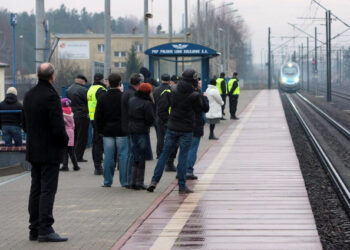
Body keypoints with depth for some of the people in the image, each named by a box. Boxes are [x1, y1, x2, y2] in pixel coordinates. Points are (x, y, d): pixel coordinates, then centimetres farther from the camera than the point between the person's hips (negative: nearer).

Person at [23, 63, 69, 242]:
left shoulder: (29, 95, 8)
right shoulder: (51, 96, -18)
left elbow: (25, 124, 15)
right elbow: (58, 127, -20)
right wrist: (64, 141, -4)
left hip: (33, 151, 8)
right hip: (50, 151, -8)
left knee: (36, 189, 12)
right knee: (48, 190, -6)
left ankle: (34, 229, 16)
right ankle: (45, 229, -7)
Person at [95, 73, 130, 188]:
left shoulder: (103, 98, 2)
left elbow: (98, 116, 5)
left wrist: (100, 130, 12)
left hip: (107, 131, 2)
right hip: (122, 131, -2)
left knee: (108, 156, 5)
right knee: (123, 155, 2)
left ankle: (107, 181, 9)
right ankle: (124, 181, 2)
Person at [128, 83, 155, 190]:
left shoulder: (131, 100, 7)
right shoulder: (147, 103, -15)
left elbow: (128, 114, 13)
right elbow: (151, 119, -13)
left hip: (131, 130, 7)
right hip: (142, 131, -7)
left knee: (136, 157, 15)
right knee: (142, 158, 1)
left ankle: (133, 181, 14)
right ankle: (139, 182, 2)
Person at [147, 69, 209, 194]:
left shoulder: (175, 90, -1)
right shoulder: (195, 95, -13)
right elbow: (200, 108, -1)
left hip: (172, 127, 3)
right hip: (186, 130, -3)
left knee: (164, 154, 10)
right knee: (183, 157, 2)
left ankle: (154, 180, 5)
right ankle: (182, 186, 3)